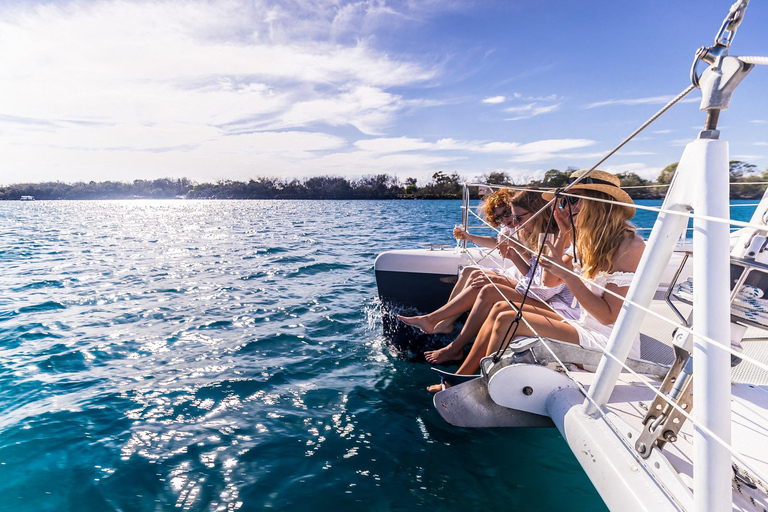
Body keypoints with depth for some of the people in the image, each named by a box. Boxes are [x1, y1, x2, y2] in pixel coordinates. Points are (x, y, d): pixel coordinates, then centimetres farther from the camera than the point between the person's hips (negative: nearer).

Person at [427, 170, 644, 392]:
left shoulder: (629, 245, -18)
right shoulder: (589, 239, 9)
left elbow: (609, 316, -21)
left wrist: (567, 274, -25)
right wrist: (563, 234, 2)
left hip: (607, 341, -8)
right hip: (583, 326, 9)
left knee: (507, 320, -18)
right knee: (500, 309, -1)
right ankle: (461, 378, 3)